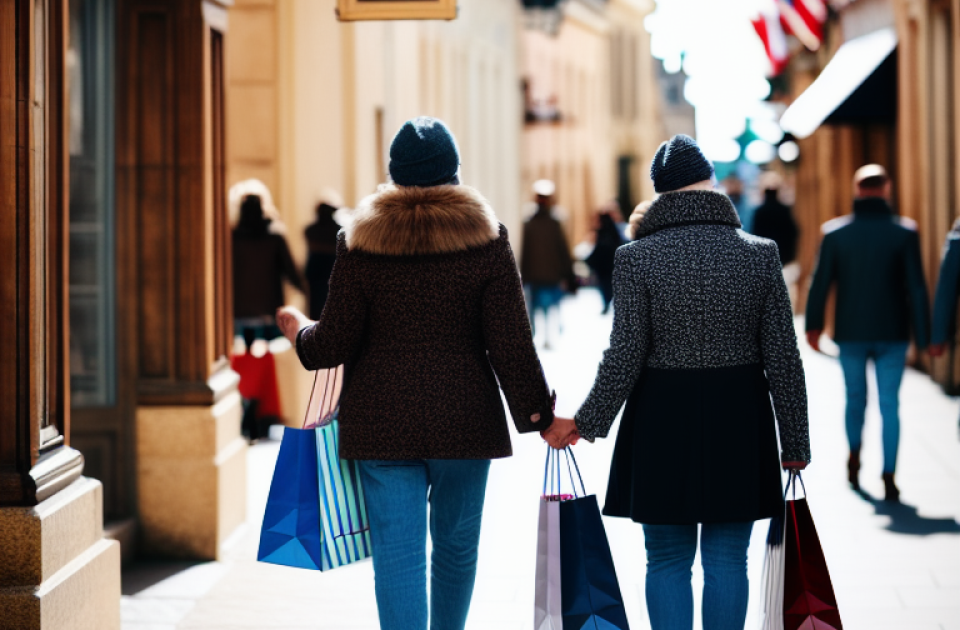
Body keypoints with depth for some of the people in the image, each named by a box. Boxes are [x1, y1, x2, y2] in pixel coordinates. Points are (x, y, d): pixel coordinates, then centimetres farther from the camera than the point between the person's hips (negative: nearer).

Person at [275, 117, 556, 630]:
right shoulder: (485, 237, -3)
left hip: (381, 422, 0)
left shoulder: (360, 240, -2)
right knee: (457, 544, 16)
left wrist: (299, 332, 20)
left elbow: (335, 343, -1)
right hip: (463, 419, 0)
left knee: (397, 552, 0)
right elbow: (510, 341, -6)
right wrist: (536, 412, 4)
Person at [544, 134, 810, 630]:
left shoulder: (636, 258, -8)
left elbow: (624, 357, -9)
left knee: (667, 561, 9)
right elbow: (783, 359, -2)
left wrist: (586, 423, 3)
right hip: (739, 422, 1)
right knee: (727, 561, 9)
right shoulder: (760, 254, -4)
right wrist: (794, 442, 6)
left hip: (662, 422, -1)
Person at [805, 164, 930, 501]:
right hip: (892, 334, -1)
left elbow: (820, 282, -1)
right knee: (889, 404, 4)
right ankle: (888, 476, 0)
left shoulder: (834, 232, -3)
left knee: (855, 396, 21)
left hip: (850, 333, 1)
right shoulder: (905, 231, -6)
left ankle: (854, 453, 15)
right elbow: (917, 287, -6)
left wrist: (813, 325, 10)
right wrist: (923, 337, -2)